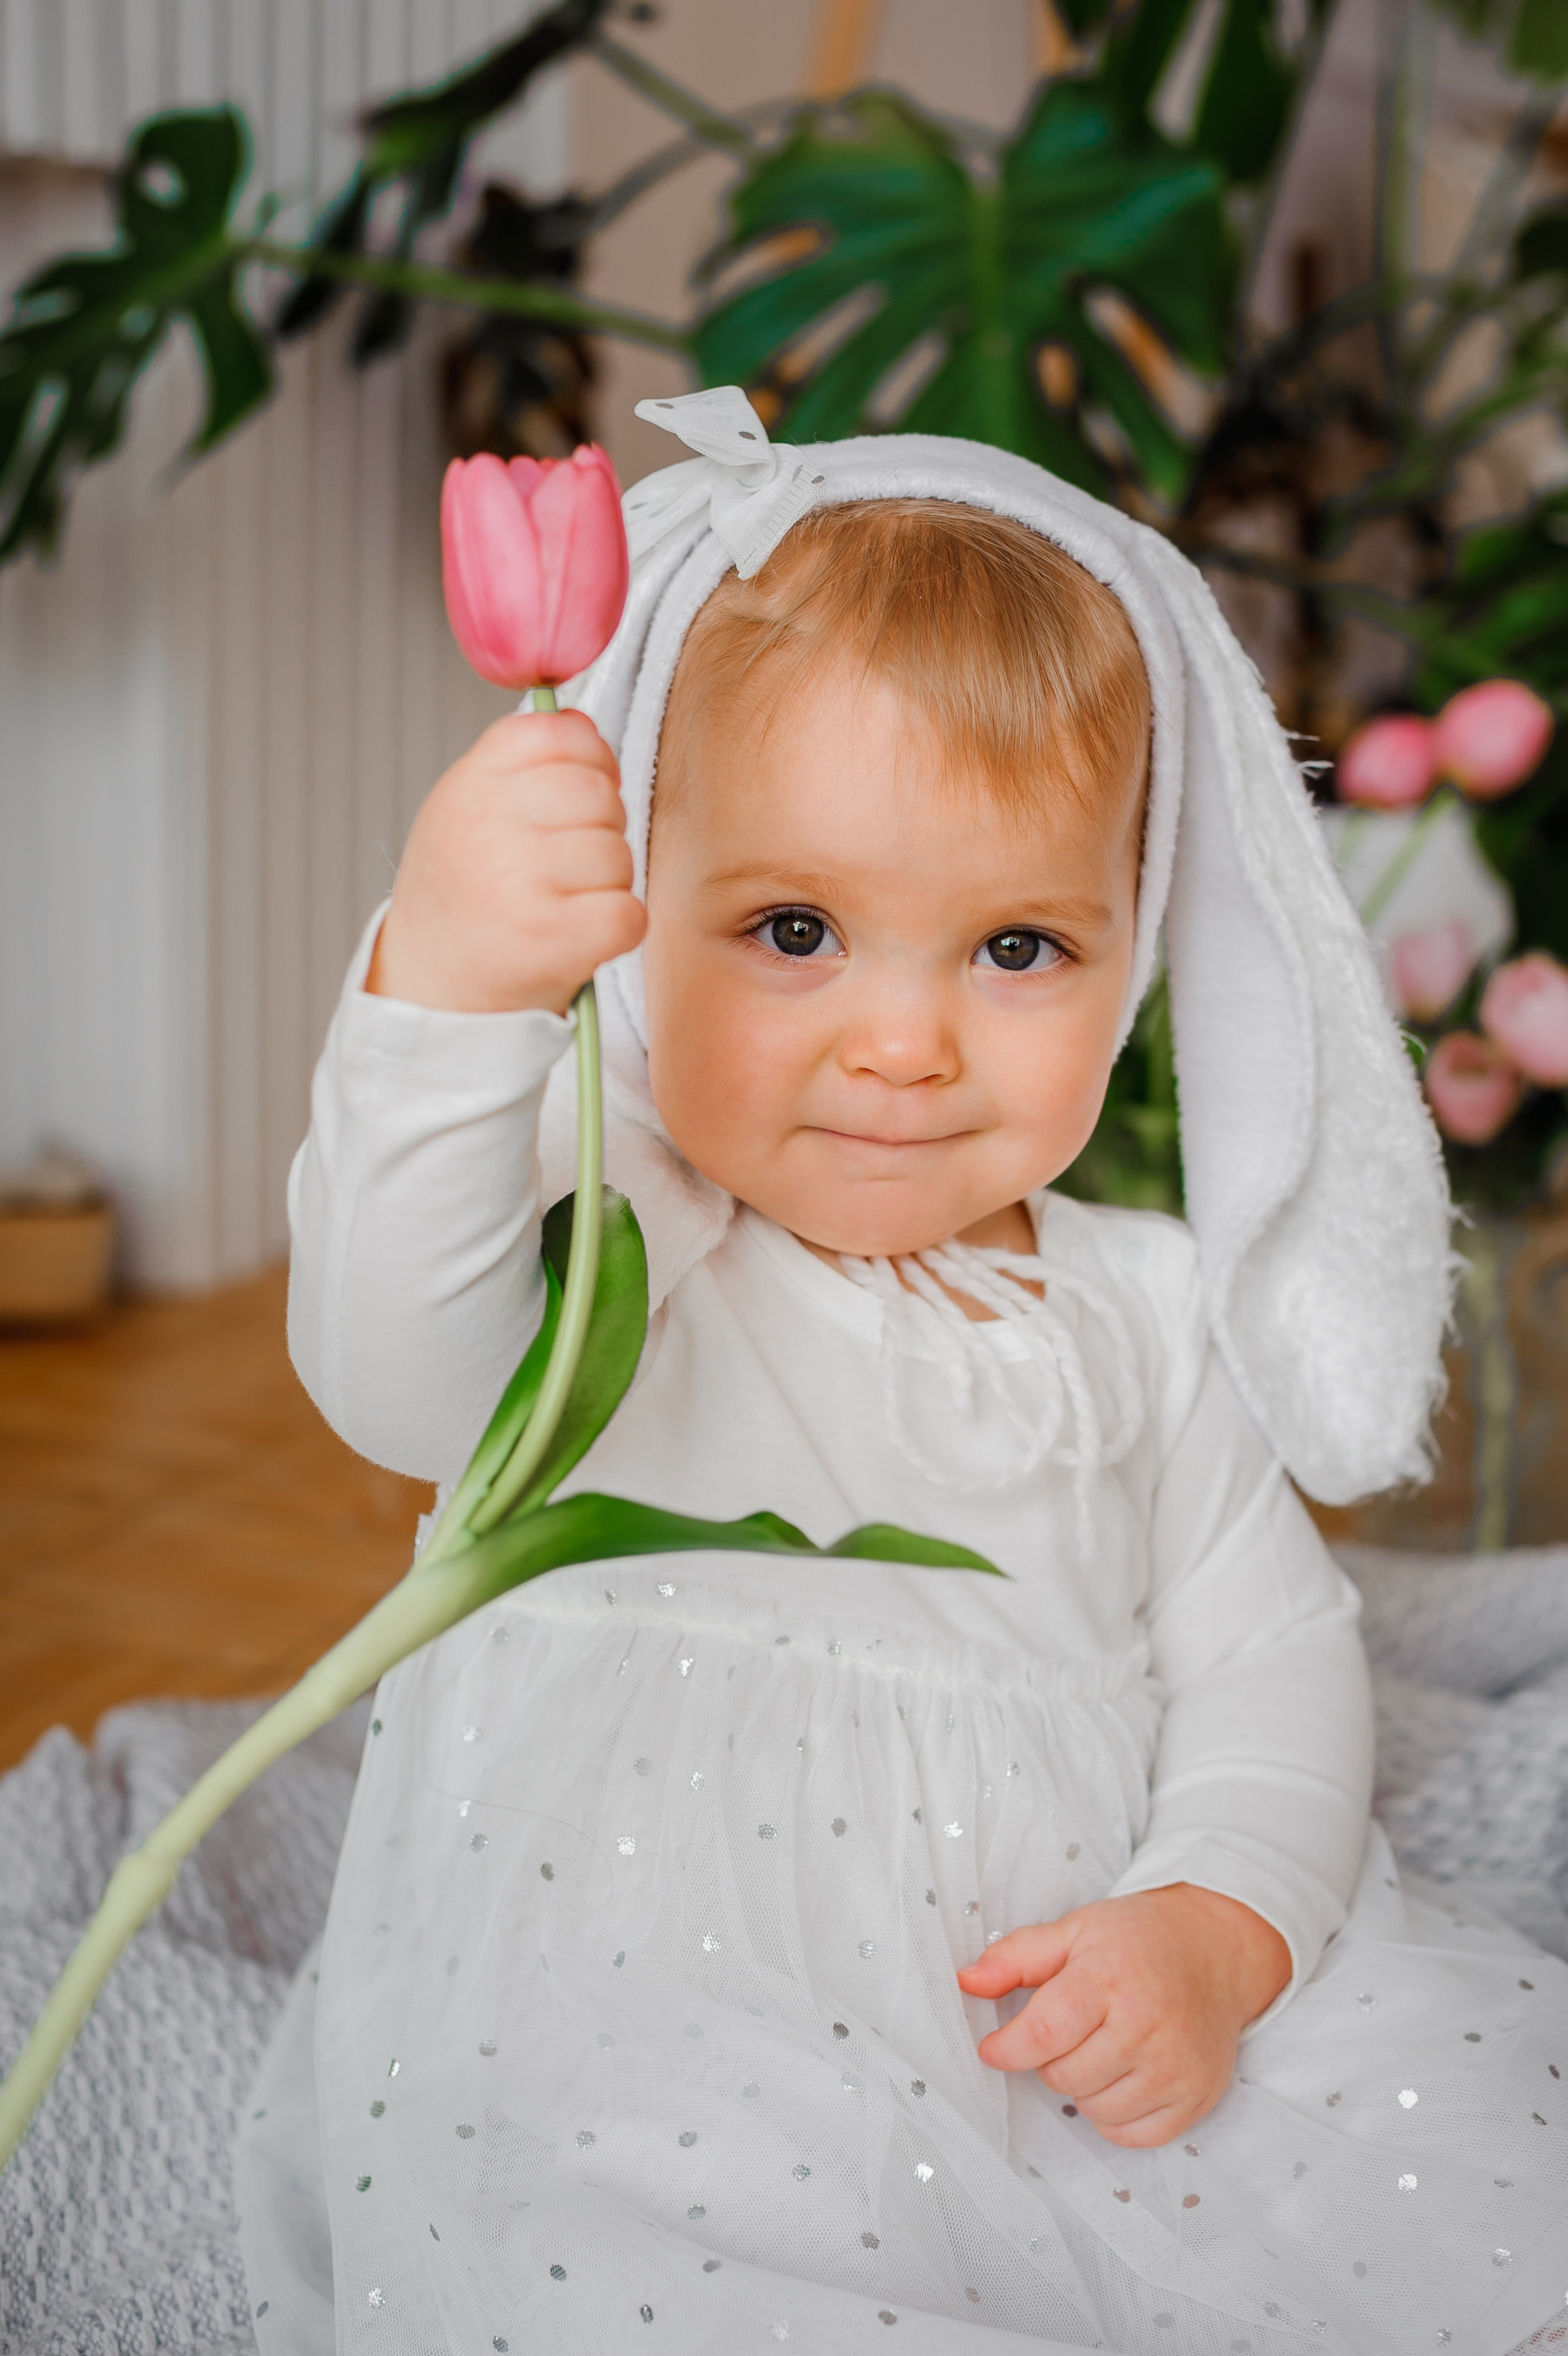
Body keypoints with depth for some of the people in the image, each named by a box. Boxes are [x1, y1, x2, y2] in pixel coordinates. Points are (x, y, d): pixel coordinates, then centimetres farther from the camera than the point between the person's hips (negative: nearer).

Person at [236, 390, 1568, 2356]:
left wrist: (1216, 1934, -12)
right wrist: (446, 991, -46)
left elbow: (1270, 1652, 8)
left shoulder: (1140, 1310, 7)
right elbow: (402, 1376, -29)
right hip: (661, 2047, -4)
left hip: (1082, 2038, 4)